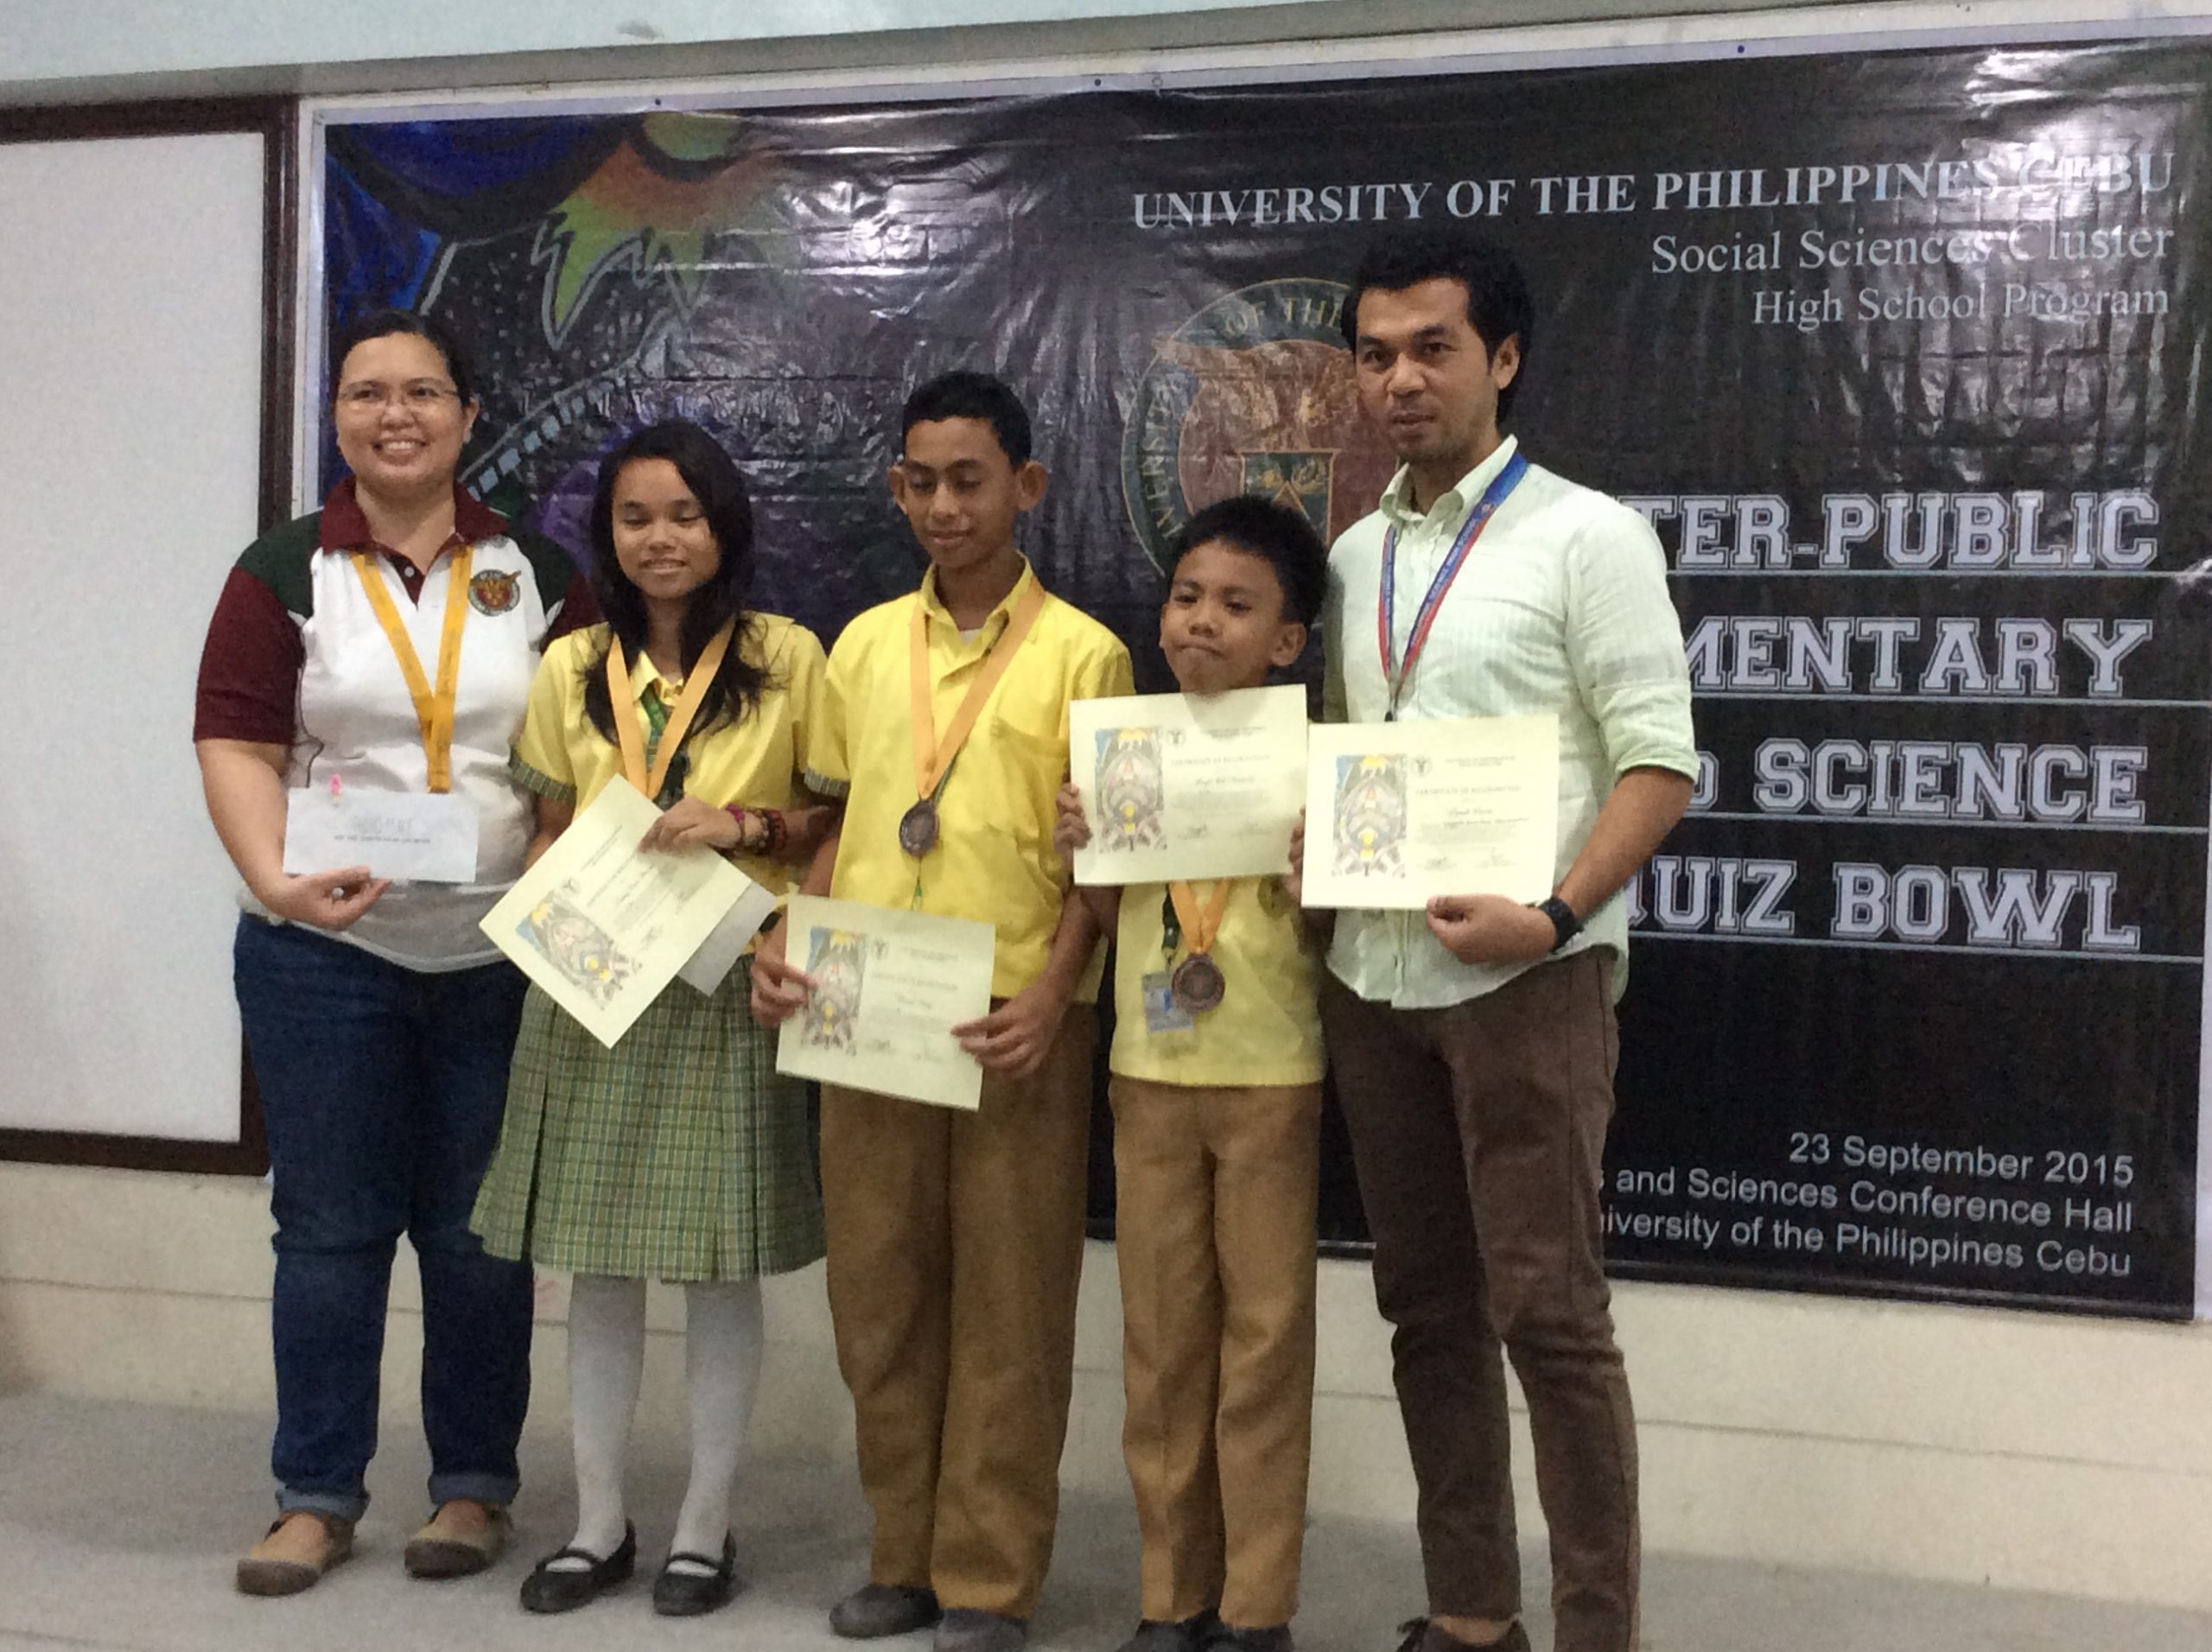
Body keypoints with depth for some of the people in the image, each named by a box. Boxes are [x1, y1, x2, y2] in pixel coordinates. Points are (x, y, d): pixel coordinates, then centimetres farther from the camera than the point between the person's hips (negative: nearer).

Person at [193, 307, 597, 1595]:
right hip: (328, 956, 0)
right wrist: (274, 874, -23)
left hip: (502, 952, 1)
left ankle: (476, 1485, 22)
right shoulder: (286, 572, 2)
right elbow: (237, 743, -5)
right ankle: (317, 1497, 19)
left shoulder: (538, 573, 6)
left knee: (477, 1233, 8)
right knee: (329, 1229, 7)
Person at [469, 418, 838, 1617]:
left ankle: (705, 1528, 18)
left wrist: (748, 824, -15)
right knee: (596, 1263, 9)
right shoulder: (571, 667, 9)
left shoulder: (787, 658, -1)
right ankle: (599, 1524, 23)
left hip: (726, 990, -3)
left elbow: (838, 820, 2)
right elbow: (552, 832, 14)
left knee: (720, 1268, 3)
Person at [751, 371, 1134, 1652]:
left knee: (1007, 1303, 3)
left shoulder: (1082, 655, -1)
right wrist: (790, 945, 1)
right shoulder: (865, 645, 12)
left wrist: (1052, 993, -16)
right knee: (879, 1291, 10)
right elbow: (839, 823, 16)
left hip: (1014, 1019, -4)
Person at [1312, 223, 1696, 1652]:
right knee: (1430, 1309, 11)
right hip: (1373, 974, 6)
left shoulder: (1586, 536, -4)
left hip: (1526, 979, -6)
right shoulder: (1355, 557, 14)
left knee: (1548, 1316, -4)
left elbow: (1660, 767, -9)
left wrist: (1556, 915, -21)